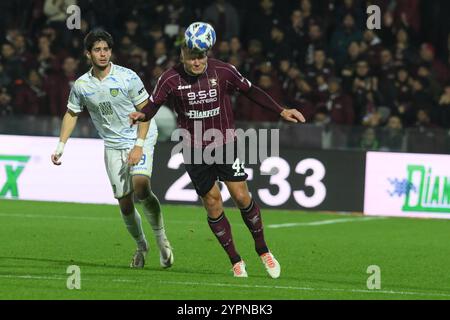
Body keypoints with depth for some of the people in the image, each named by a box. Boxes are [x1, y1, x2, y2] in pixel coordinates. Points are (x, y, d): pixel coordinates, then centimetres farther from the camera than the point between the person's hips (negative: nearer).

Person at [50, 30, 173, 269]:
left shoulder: (127, 77, -11)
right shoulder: (81, 85, -1)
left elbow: (145, 111, -7)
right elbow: (71, 114, 15)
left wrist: (139, 146, -15)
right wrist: (60, 147, 8)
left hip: (140, 139, -4)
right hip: (113, 146, 4)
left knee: (141, 186, -26)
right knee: (124, 202, -1)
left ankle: (161, 238, -9)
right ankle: (141, 247, 21)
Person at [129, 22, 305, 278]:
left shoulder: (223, 71, -9)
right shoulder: (171, 79, -11)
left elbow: (251, 91, 4)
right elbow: (153, 105, -4)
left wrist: (281, 111, 2)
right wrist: (141, 115, -28)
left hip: (226, 144, 0)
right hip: (194, 150, 0)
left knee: (242, 197, -8)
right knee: (212, 202, 0)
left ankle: (262, 249, 12)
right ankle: (236, 260, 11)